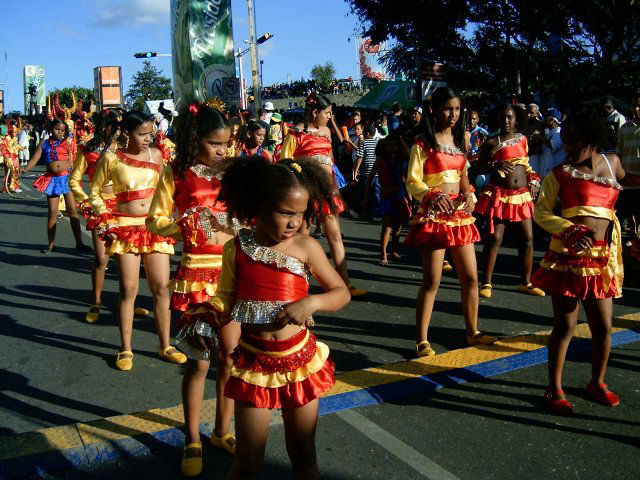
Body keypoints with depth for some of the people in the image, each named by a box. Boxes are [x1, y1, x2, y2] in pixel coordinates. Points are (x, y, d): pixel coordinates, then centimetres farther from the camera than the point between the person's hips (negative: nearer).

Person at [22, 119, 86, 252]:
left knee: (73, 211, -2)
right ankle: (51, 244, 13)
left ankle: (79, 243, 4)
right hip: (52, 179, 1)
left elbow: (72, 162, 4)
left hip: (67, 178, -1)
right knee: (52, 212, 4)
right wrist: (23, 170, -9)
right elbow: (34, 160, 2)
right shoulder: (44, 144, 7)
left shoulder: (67, 142, 4)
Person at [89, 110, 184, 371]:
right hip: (126, 228, -3)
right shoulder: (111, 159, -4)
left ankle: (165, 346, 17)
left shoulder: (155, 154, 4)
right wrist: (106, 218, -6)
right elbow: (95, 192, 6)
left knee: (162, 287, 4)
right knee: (128, 290, 1)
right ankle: (126, 349, 14)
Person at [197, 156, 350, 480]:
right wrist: (215, 311, -21)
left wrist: (312, 302, -21)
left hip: (300, 361, 0)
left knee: (303, 454, 15)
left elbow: (342, 292, -2)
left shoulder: (306, 246, -8)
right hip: (254, 364, 0)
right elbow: (226, 298, 2)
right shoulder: (236, 248, -6)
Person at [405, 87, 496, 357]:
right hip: (433, 215, -6)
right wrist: (433, 196, -28)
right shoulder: (423, 143, -5)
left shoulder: (460, 140, 14)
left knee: (471, 277, 9)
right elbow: (412, 181, -10)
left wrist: (469, 196, 1)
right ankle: (422, 340, 7)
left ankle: (472, 332, 25)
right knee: (432, 281, -3)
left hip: (459, 214, 6)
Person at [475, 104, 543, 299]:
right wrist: (494, 165, -19)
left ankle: (526, 282, 18)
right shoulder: (492, 142, 0)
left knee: (527, 238, 5)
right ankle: (486, 283, 2)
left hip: (522, 195, 5)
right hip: (499, 194, -5)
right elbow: (479, 165, -1)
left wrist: (533, 181, 7)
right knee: (494, 238, -8)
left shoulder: (522, 139, 13)